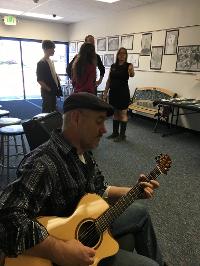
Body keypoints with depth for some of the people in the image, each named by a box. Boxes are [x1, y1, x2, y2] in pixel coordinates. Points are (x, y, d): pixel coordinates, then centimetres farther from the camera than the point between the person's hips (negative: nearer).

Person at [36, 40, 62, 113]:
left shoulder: (51, 61, 13)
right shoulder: (41, 63, -12)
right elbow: (39, 80, -16)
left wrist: (58, 88, 10)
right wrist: (49, 89, -15)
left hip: (53, 91, 8)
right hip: (47, 92, -8)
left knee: (53, 111, 14)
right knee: (46, 112, -2)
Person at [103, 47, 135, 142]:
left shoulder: (128, 65, -3)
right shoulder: (113, 66, 9)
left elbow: (132, 75, -22)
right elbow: (109, 80, 10)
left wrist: (131, 72, -45)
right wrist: (105, 92, 7)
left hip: (123, 93, -5)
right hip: (113, 92, 5)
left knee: (123, 114, 1)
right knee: (115, 113, 13)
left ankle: (122, 134, 11)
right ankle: (115, 132, 25)